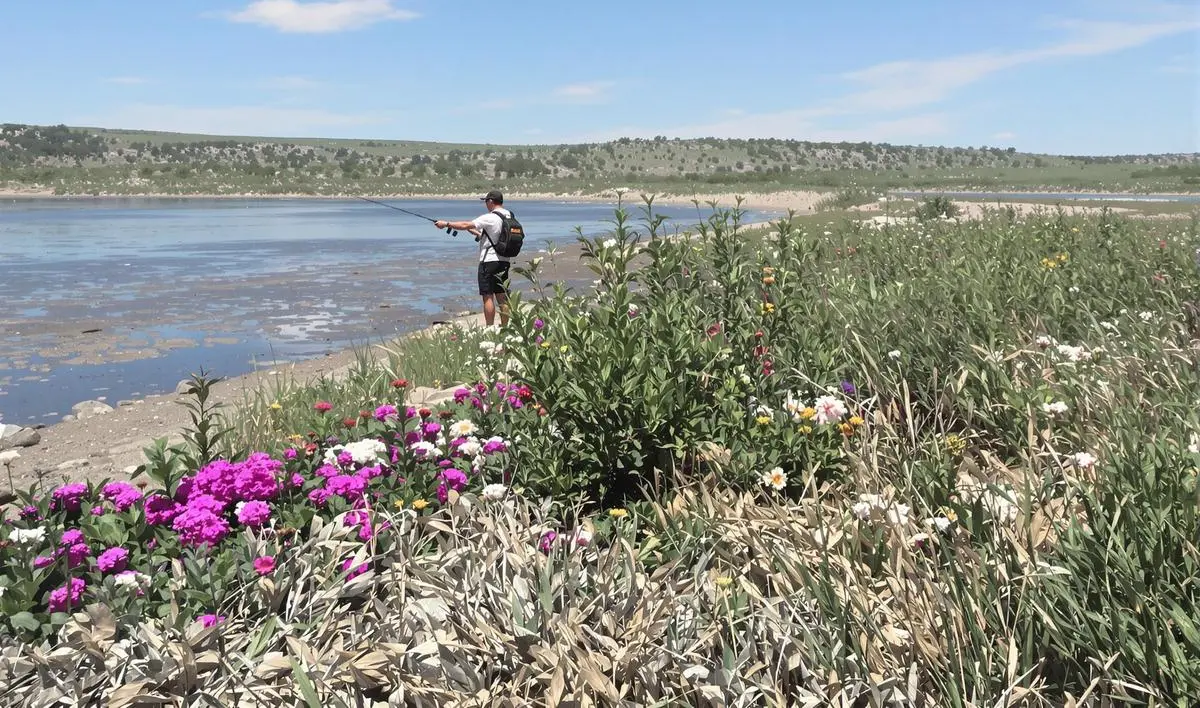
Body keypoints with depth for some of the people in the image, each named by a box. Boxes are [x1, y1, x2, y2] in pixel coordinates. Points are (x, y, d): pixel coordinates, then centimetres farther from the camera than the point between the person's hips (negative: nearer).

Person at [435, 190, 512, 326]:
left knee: (488, 296, -3)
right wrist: (478, 233, 26)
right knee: (502, 296, 9)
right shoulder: (509, 216, 9)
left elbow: (465, 225, -12)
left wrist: (446, 224, 0)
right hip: (504, 261, 7)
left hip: (489, 261, -7)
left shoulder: (490, 218, -15)